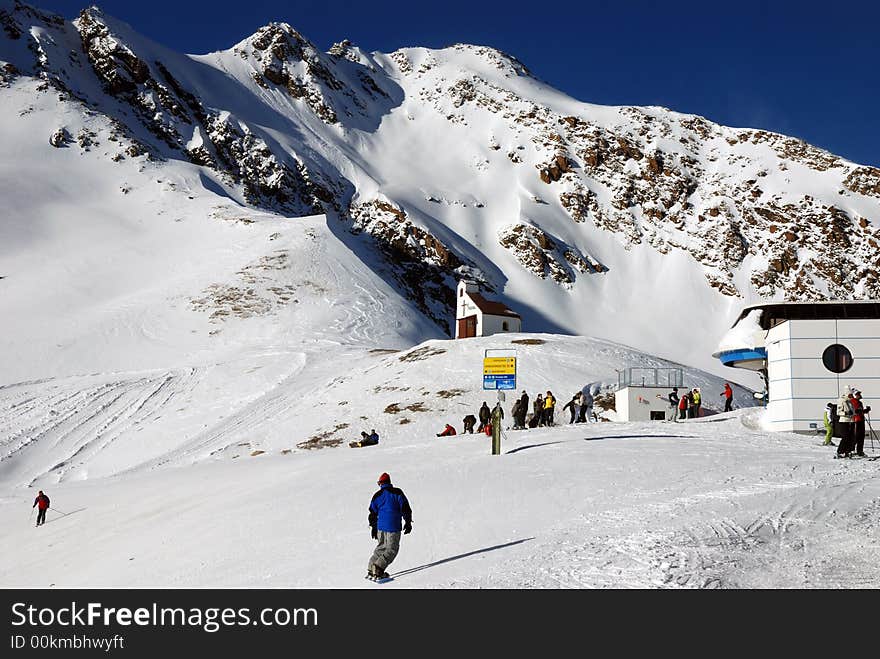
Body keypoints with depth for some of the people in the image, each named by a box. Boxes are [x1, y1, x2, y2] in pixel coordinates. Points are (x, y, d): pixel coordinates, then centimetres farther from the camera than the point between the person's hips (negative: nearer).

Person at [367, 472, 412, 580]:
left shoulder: (377, 495, 6)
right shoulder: (397, 492, -4)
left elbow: (373, 513, 11)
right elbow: (405, 508, -7)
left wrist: (373, 527, 22)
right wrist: (408, 522, 2)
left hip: (380, 526, 5)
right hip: (393, 527, -4)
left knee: (382, 546, 21)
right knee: (392, 550, 1)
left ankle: (371, 569, 17)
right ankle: (378, 569, -14)